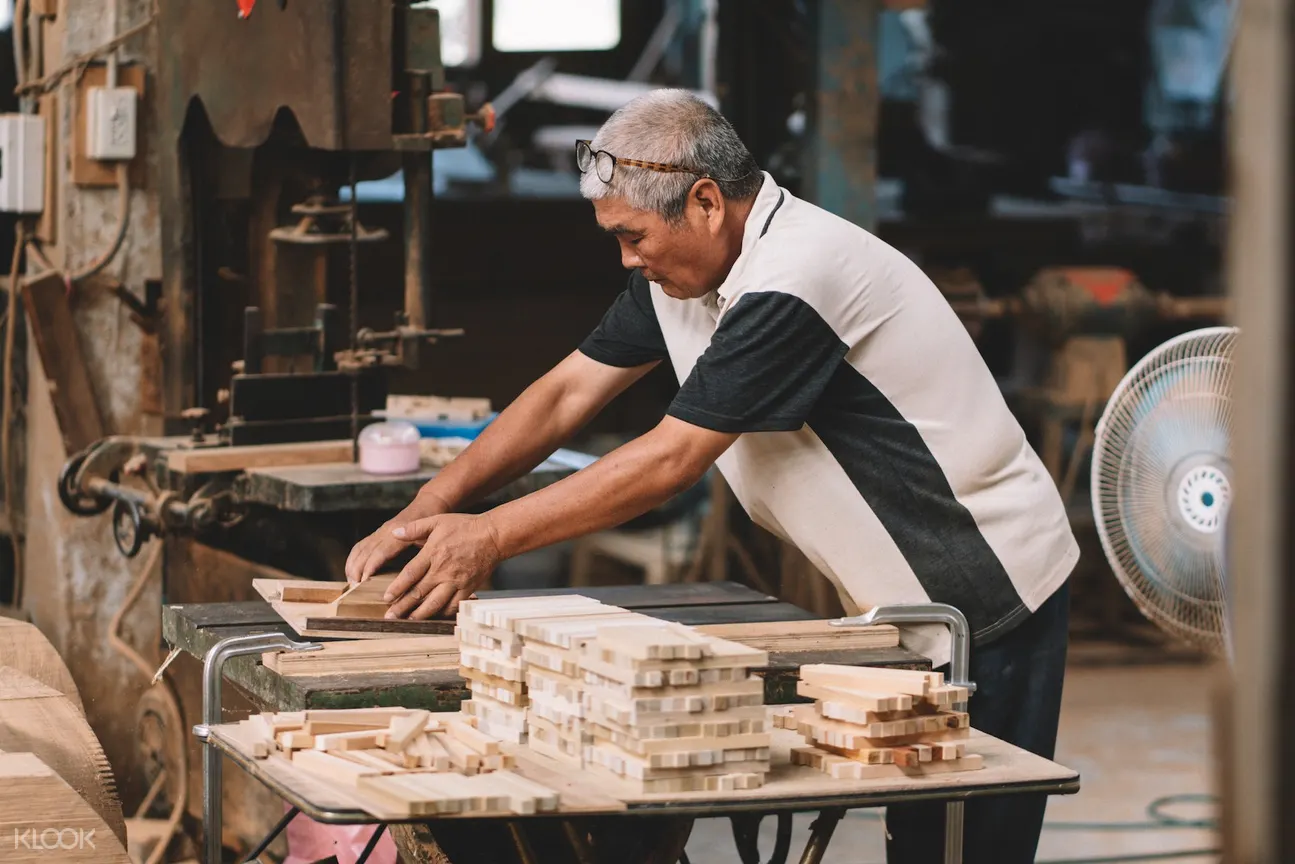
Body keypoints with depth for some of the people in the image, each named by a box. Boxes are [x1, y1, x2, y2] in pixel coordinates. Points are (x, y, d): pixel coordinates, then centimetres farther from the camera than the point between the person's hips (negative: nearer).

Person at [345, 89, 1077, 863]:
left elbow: (670, 461, -27)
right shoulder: (683, 274, 2)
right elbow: (567, 393, 5)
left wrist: (489, 537, -22)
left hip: (987, 599, -9)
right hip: (909, 600, 9)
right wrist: (422, 513, -4)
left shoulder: (793, 281, -27)